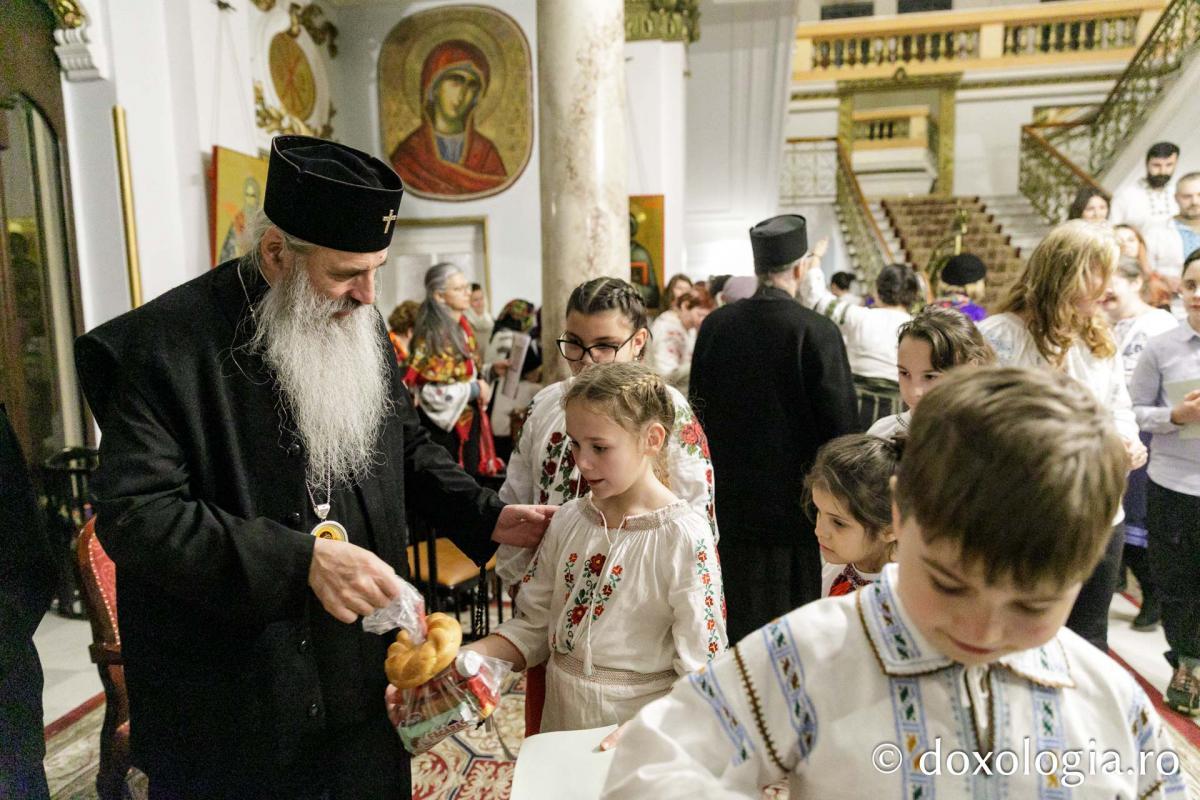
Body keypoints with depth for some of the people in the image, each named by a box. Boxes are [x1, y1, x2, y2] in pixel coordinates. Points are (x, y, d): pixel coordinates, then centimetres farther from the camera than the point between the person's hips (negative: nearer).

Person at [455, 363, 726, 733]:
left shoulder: (684, 537, -19)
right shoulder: (569, 518, -3)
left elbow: (700, 667, -17)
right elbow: (532, 627, 0)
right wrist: (462, 657, -13)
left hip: (638, 720, -4)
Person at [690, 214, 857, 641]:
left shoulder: (714, 325, -1)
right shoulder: (818, 331, -13)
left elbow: (699, 409, 6)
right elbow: (840, 425, -11)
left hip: (729, 501, 4)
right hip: (793, 505, -4)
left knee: (732, 620, 15)